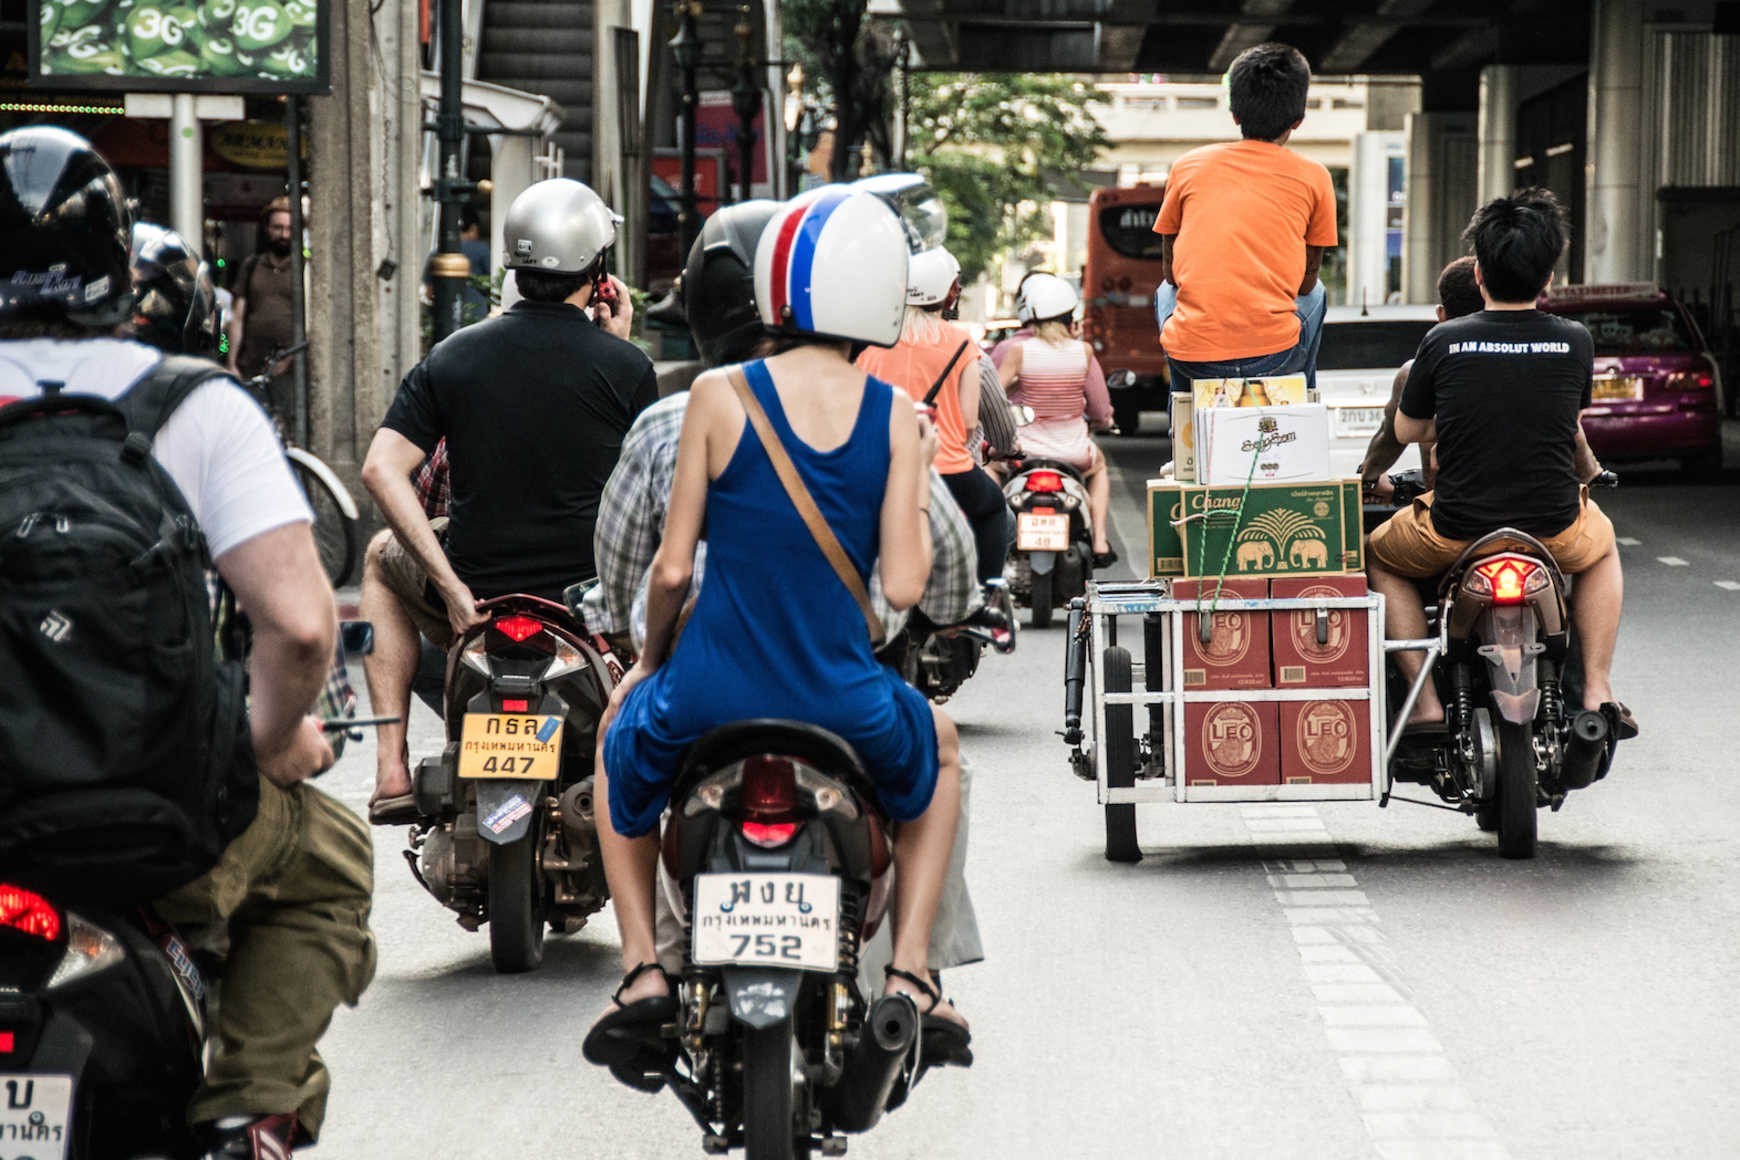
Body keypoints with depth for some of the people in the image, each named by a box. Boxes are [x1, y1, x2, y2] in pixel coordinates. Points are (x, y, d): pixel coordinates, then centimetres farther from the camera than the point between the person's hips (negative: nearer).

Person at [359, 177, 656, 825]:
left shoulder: (452, 357, -2)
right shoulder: (625, 365, -7)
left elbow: (381, 470, -11)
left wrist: (451, 585, -12)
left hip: (474, 599, 1)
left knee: (386, 560, 34)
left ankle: (391, 767, 21)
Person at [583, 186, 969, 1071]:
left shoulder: (719, 397, -8)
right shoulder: (895, 416, -5)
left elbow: (673, 567, -5)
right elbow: (903, 585, -8)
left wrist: (649, 658, 13)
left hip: (708, 697, -1)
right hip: (842, 703, 1)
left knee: (622, 737, 35)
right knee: (938, 748, 36)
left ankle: (642, 966, 25)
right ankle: (909, 972, 23)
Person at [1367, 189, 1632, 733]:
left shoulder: (1443, 342, -9)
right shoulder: (1575, 342, -5)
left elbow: (1406, 431, 6)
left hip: (1456, 531, -1)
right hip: (1556, 528, 1)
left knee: (1380, 557, 29)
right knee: (1602, 547, 36)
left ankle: (1426, 700, 14)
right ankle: (1597, 690, 21)